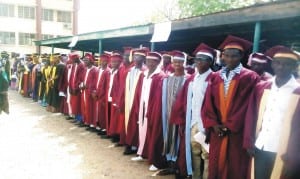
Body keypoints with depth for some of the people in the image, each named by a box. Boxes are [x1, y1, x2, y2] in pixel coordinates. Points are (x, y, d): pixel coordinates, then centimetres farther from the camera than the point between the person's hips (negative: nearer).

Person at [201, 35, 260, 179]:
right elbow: (208, 103, 5)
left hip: (238, 131, -4)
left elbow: (247, 105, -10)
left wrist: (230, 125, -9)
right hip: (217, 130, 4)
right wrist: (213, 124, -7)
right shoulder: (215, 77, 9)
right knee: (216, 167, 10)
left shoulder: (250, 77, -5)